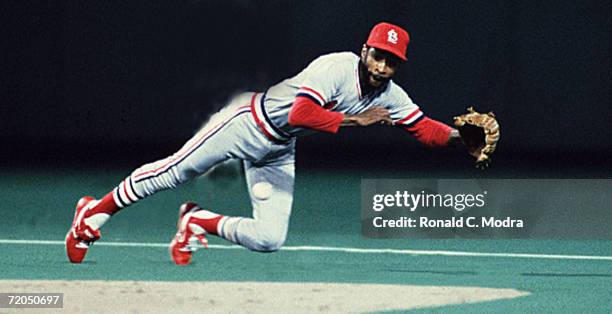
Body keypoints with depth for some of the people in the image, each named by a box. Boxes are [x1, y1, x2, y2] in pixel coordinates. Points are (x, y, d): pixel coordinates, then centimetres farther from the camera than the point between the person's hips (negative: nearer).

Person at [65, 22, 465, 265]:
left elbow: (426, 129, -4)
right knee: (173, 172, -3)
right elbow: (300, 114, -38)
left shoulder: (391, 96, -6)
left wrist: (460, 134, -21)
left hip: (281, 155, 6)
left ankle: (198, 221, 17)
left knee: (269, 239, -5)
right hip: (252, 124, -6)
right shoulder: (337, 67, -28)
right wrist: (355, 120, -35)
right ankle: (96, 212, 14)